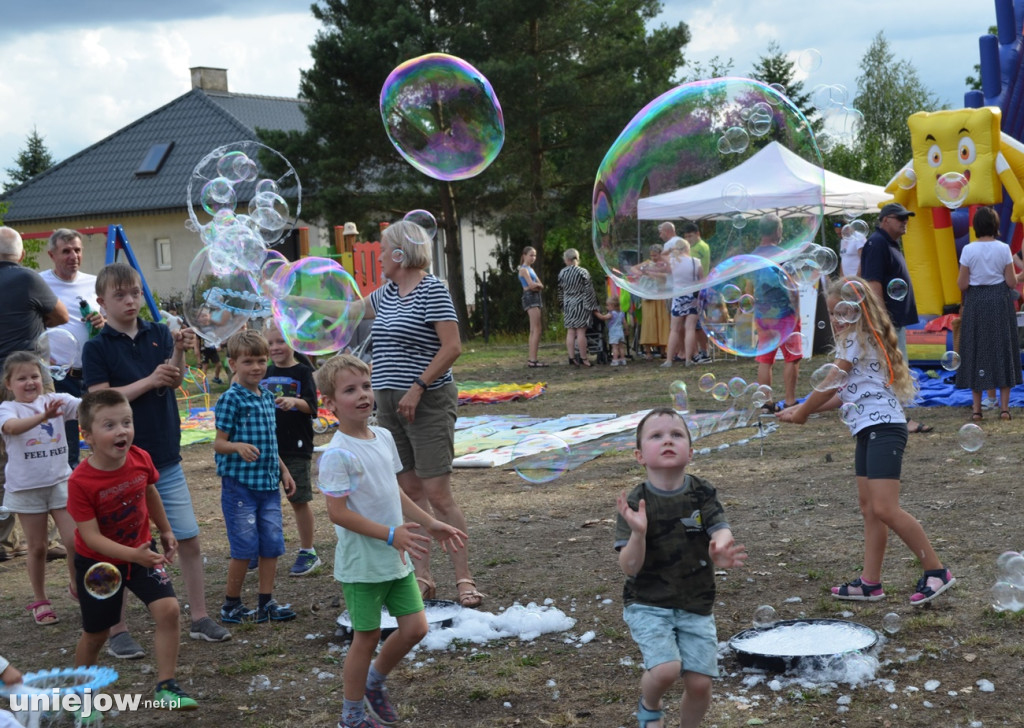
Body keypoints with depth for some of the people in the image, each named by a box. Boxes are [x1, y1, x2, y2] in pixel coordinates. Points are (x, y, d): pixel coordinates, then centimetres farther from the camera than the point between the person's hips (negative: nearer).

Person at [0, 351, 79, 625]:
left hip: (60, 482, 2)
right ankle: (39, 600, 24)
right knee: (37, 547, 8)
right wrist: (43, 416, -50)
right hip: (26, 488, -2)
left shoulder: (56, 400, -1)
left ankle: (77, 586, 25)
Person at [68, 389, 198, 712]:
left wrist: (166, 532, 18)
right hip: (98, 562, -3)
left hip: (142, 550, 3)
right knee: (95, 633, 11)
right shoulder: (80, 481, -29)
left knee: (168, 609, -16)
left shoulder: (141, 459, -16)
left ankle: (166, 686, -3)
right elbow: (91, 537, -29)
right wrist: (133, 556, -40)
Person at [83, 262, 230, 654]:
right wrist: (150, 381, -20)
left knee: (189, 540, 7)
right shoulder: (97, 347, -5)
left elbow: (173, 381, -8)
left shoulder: (158, 334, 5)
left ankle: (199, 618, 19)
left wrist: (179, 351, -26)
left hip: (166, 459, 4)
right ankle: (117, 632, 13)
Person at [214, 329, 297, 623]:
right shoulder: (231, 399, -10)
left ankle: (266, 602, 17)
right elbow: (219, 443, -12)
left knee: (273, 543, 6)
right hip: (240, 483, -7)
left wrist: (283, 471, 20)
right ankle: (231, 605, 12)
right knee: (245, 547, -3)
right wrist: (238, 447, -31)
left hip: (268, 483, 7)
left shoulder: (267, 396, 12)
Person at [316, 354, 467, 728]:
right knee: (367, 637, 4)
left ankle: (375, 680, 33)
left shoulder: (383, 437, 5)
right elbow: (338, 513, -22)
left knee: (415, 628, 7)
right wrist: (391, 534, -26)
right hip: (362, 564, -7)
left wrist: (431, 523, 12)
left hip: (396, 558, 7)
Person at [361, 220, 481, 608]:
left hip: (427, 403, -8)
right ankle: (422, 577, 12)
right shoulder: (388, 293, 13)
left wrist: (418, 388, -20)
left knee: (438, 493, -10)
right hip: (390, 403, 8)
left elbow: (452, 347, -17)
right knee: (410, 490, 8)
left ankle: (464, 579, -5)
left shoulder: (431, 289, -10)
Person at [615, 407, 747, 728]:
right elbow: (629, 567, -13)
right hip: (648, 605, -3)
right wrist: (638, 533, -32)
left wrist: (721, 548, -38)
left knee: (700, 682, 0)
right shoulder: (635, 504, -10)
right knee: (666, 668, -22)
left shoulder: (703, 494, -3)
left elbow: (721, 531, -14)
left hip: (696, 606, 3)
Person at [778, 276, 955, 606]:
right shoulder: (860, 341, 21)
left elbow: (828, 386, -5)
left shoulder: (857, 341, -9)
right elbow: (844, 392, 21)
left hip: (883, 427, -11)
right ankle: (870, 582, 10)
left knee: (885, 509, -16)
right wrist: (804, 409, 18)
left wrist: (800, 413, 8)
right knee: (869, 508, 9)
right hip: (869, 430, 11)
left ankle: (936, 572, -11)